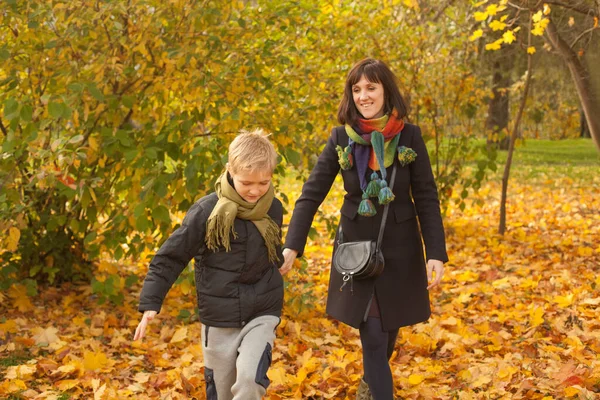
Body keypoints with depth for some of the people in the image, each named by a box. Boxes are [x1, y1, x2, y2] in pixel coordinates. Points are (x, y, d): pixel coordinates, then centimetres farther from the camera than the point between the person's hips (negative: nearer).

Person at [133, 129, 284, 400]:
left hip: (262, 314, 1)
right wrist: (150, 304, -14)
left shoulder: (273, 209, -3)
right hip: (219, 317, -1)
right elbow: (171, 257, -10)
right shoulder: (207, 211, -15)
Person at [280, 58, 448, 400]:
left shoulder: (409, 136, -7)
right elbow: (312, 193, -7)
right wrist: (292, 246, -17)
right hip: (357, 247, -1)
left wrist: (436, 253, -14)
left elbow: (427, 198, -6)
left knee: (389, 326, 16)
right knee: (373, 335, -5)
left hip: (400, 248, 1)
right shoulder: (341, 138, -6)